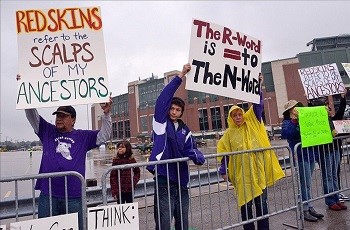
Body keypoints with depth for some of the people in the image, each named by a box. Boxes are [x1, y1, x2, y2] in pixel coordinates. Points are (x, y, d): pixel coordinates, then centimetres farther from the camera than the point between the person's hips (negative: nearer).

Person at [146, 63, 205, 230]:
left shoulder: (185, 130, 12)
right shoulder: (161, 123, 0)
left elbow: (191, 149, 2)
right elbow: (163, 98, -11)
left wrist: (198, 157, -21)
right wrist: (181, 76, -12)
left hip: (181, 181, 5)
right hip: (164, 180, -5)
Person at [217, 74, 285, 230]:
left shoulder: (251, 123, 4)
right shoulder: (229, 134, 1)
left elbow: (257, 106, -3)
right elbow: (223, 152, 2)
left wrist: (258, 87, -11)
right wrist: (223, 170, -3)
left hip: (259, 170, 1)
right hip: (241, 173, -1)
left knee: (262, 202, 11)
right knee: (246, 204, 8)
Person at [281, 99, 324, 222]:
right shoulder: (287, 122, -6)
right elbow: (285, 134, -26)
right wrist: (294, 121, -25)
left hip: (311, 154, 7)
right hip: (301, 156, -7)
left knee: (306, 184, 13)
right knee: (305, 184, -3)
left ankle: (309, 208, 21)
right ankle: (305, 210, 7)